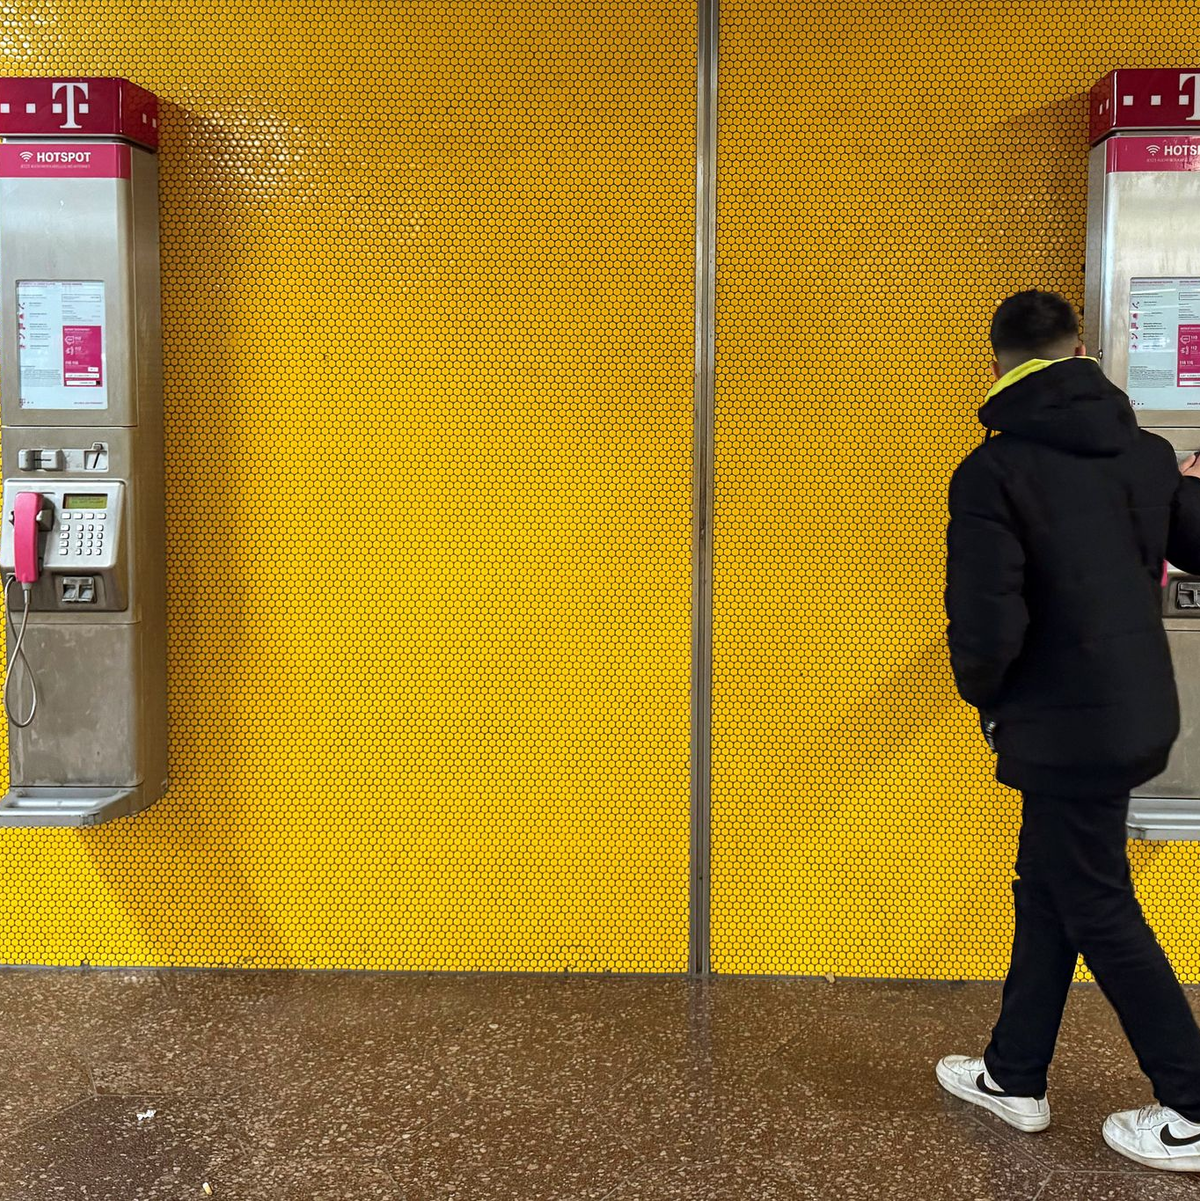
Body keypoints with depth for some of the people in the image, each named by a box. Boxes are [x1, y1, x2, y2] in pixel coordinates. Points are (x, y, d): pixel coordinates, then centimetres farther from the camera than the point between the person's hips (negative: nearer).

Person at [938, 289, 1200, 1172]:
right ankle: (1014, 1076, 32)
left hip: (1064, 728, -7)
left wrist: (982, 694, -2)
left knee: (1099, 910, 8)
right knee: (1048, 889, 19)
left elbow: (987, 624, -23)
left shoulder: (993, 471, -17)